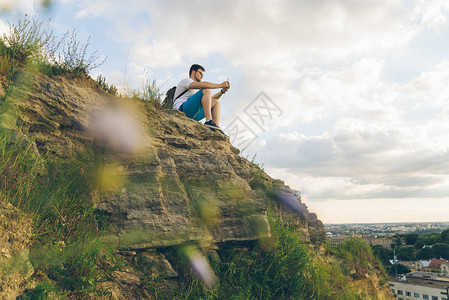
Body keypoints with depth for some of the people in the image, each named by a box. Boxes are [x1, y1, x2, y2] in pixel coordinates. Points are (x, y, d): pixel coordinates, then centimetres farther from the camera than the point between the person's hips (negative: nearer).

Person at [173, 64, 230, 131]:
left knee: (216, 102, 6)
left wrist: (222, 91, 14)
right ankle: (209, 121, -33)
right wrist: (220, 85, -9)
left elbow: (211, 99, 28)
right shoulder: (185, 80, 5)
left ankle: (217, 128, -16)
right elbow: (203, 85, -14)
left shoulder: (197, 90, 33)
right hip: (181, 110, -9)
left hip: (192, 116, 9)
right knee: (206, 91, -17)